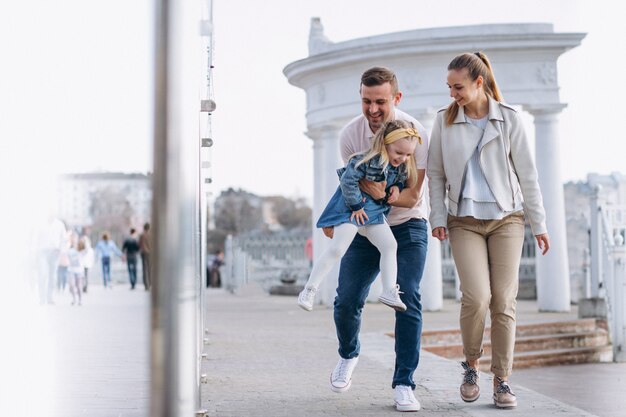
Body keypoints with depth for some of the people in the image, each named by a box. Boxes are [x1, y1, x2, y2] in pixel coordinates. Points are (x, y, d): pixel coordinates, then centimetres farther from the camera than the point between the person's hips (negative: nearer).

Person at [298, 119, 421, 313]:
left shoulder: (402, 166, -2)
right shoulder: (367, 160, -25)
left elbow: (402, 179, 17)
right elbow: (348, 181, -25)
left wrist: (397, 187, -7)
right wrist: (356, 206, -18)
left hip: (374, 212, 7)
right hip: (352, 210, -7)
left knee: (390, 245, -2)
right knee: (337, 248, -13)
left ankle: (389, 292, 4)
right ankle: (309, 290, -8)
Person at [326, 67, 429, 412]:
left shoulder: (415, 134, -20)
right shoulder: (350, 134, -11)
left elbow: (412, 196, -18)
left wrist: (384, 194, -38)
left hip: (408, 227, -2)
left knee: (408, 299, -16)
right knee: (346, 300, -5)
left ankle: (404, 384, -7)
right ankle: (348, 354, 28)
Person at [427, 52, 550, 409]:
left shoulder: (509, 118, -1)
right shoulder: (445, 121, 3)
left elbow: (527, 172, 2)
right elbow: (436, 174, 8)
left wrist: (539, 223, 2)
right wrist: (438, 217, -2)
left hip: (507, 218, 0)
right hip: (465, 221, 0)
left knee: (504, 301, -3)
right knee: (476, 297, -16)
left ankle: (503, 380, 8)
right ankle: (471, 364, 9)